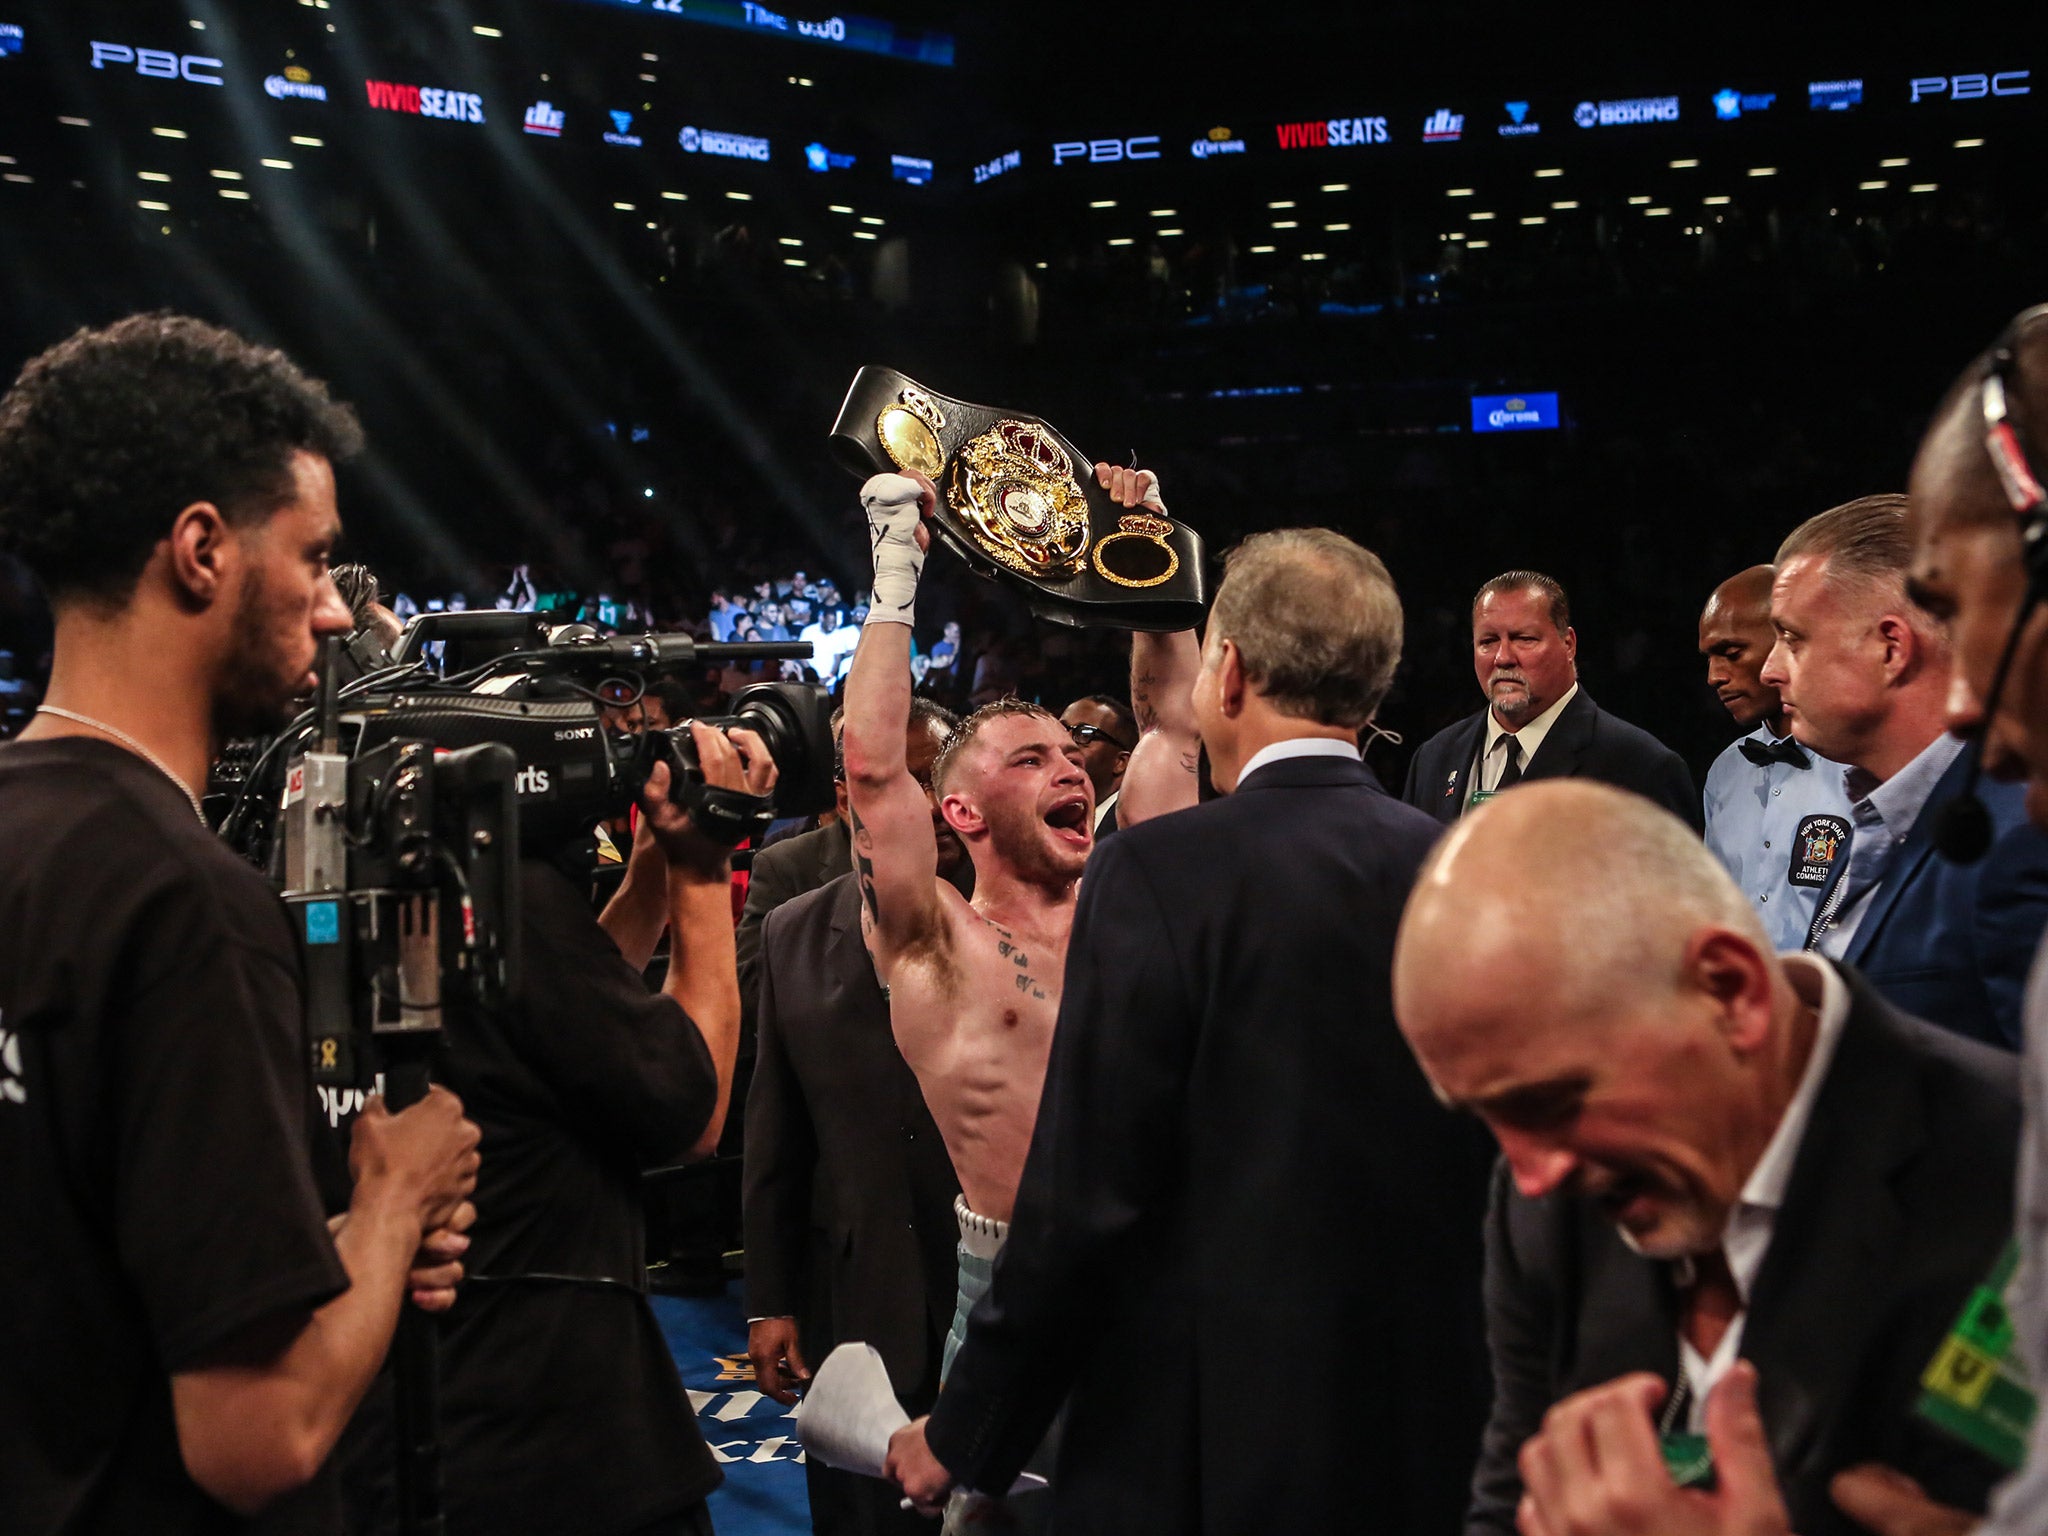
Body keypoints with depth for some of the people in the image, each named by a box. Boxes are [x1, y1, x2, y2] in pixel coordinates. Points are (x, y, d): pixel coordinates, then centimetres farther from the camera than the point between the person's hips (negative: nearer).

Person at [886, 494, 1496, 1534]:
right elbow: (1496, 1168, 8)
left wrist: (966, 1437, -6)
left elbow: (1086, 1199, -17)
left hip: (1203, 1449, -5)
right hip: (1428, 1443, 5)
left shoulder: (1158, 874, -16)